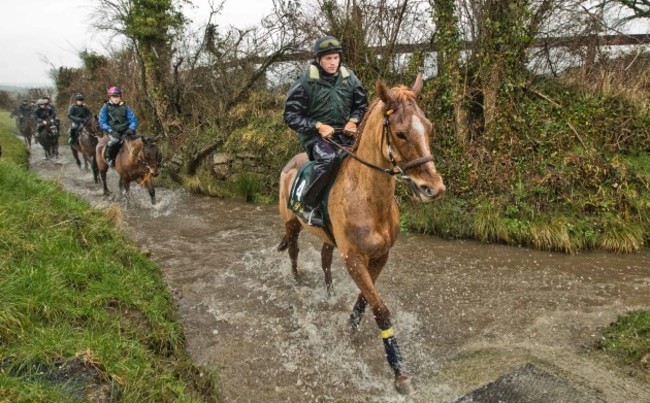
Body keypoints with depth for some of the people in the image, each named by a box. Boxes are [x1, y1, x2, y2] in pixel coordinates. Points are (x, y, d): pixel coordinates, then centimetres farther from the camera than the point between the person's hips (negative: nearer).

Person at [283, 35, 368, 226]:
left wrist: (354, 120, -4)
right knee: (329, 158, -37)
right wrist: (318, 126, -17)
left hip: (345, 134, 5)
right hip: (316, 135, -5)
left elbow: (362, 104, 18)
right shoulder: (306, 81, -7)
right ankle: (309, 205, -22)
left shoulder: (349, 78, 6)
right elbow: (291, 115, -6)